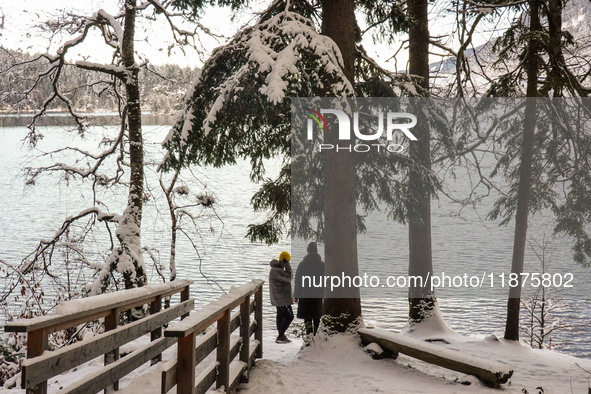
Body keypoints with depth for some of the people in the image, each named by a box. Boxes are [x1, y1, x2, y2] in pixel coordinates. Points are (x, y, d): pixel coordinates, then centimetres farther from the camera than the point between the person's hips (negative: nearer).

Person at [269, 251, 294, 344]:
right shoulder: (276, 271, -23)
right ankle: (280, 336, -5)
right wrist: (288, 267, -18)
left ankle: (281, 336, 21)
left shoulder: (278, 268, 12)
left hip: (278, 298, 11)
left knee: (281, 315, 15)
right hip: (282, 299, -11)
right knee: (289, 317, -6)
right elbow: (288, 278, -25)